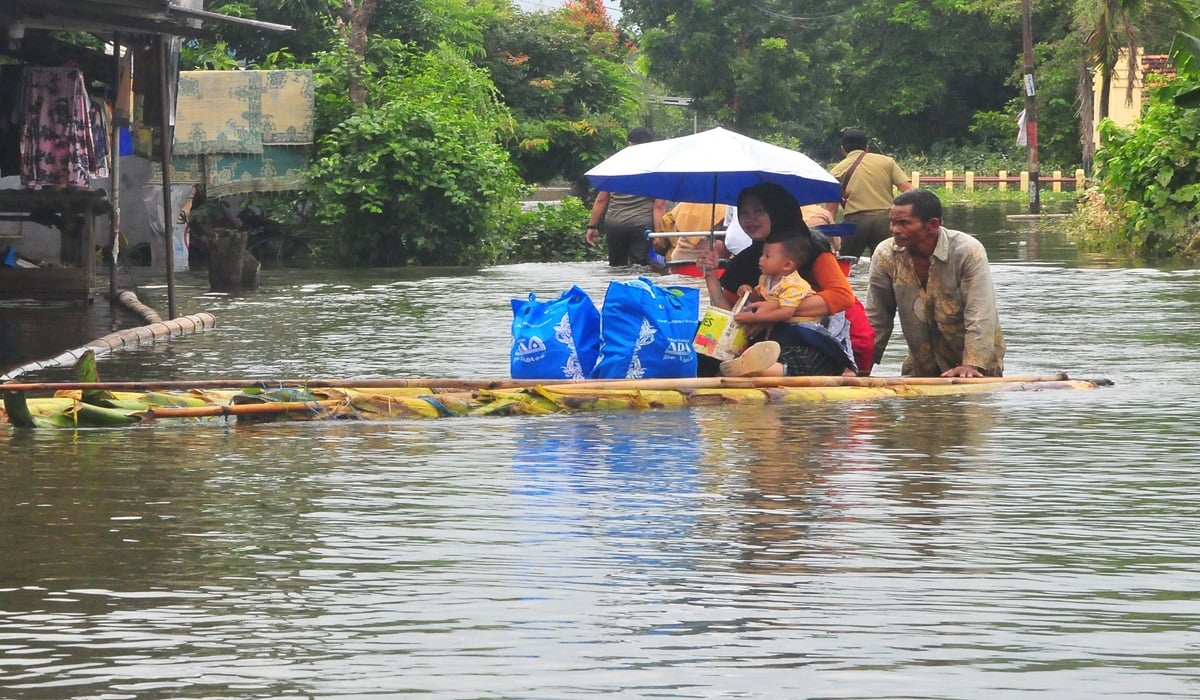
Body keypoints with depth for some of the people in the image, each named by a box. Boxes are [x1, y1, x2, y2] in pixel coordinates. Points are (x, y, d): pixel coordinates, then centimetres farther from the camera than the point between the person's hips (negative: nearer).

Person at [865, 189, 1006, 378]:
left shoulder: (969, 252, -19)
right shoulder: (885, 255, -8)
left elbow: (981, 317, -25)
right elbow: (876, 320, -1)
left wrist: (972, 365, -36)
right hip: (922, 366, 3)